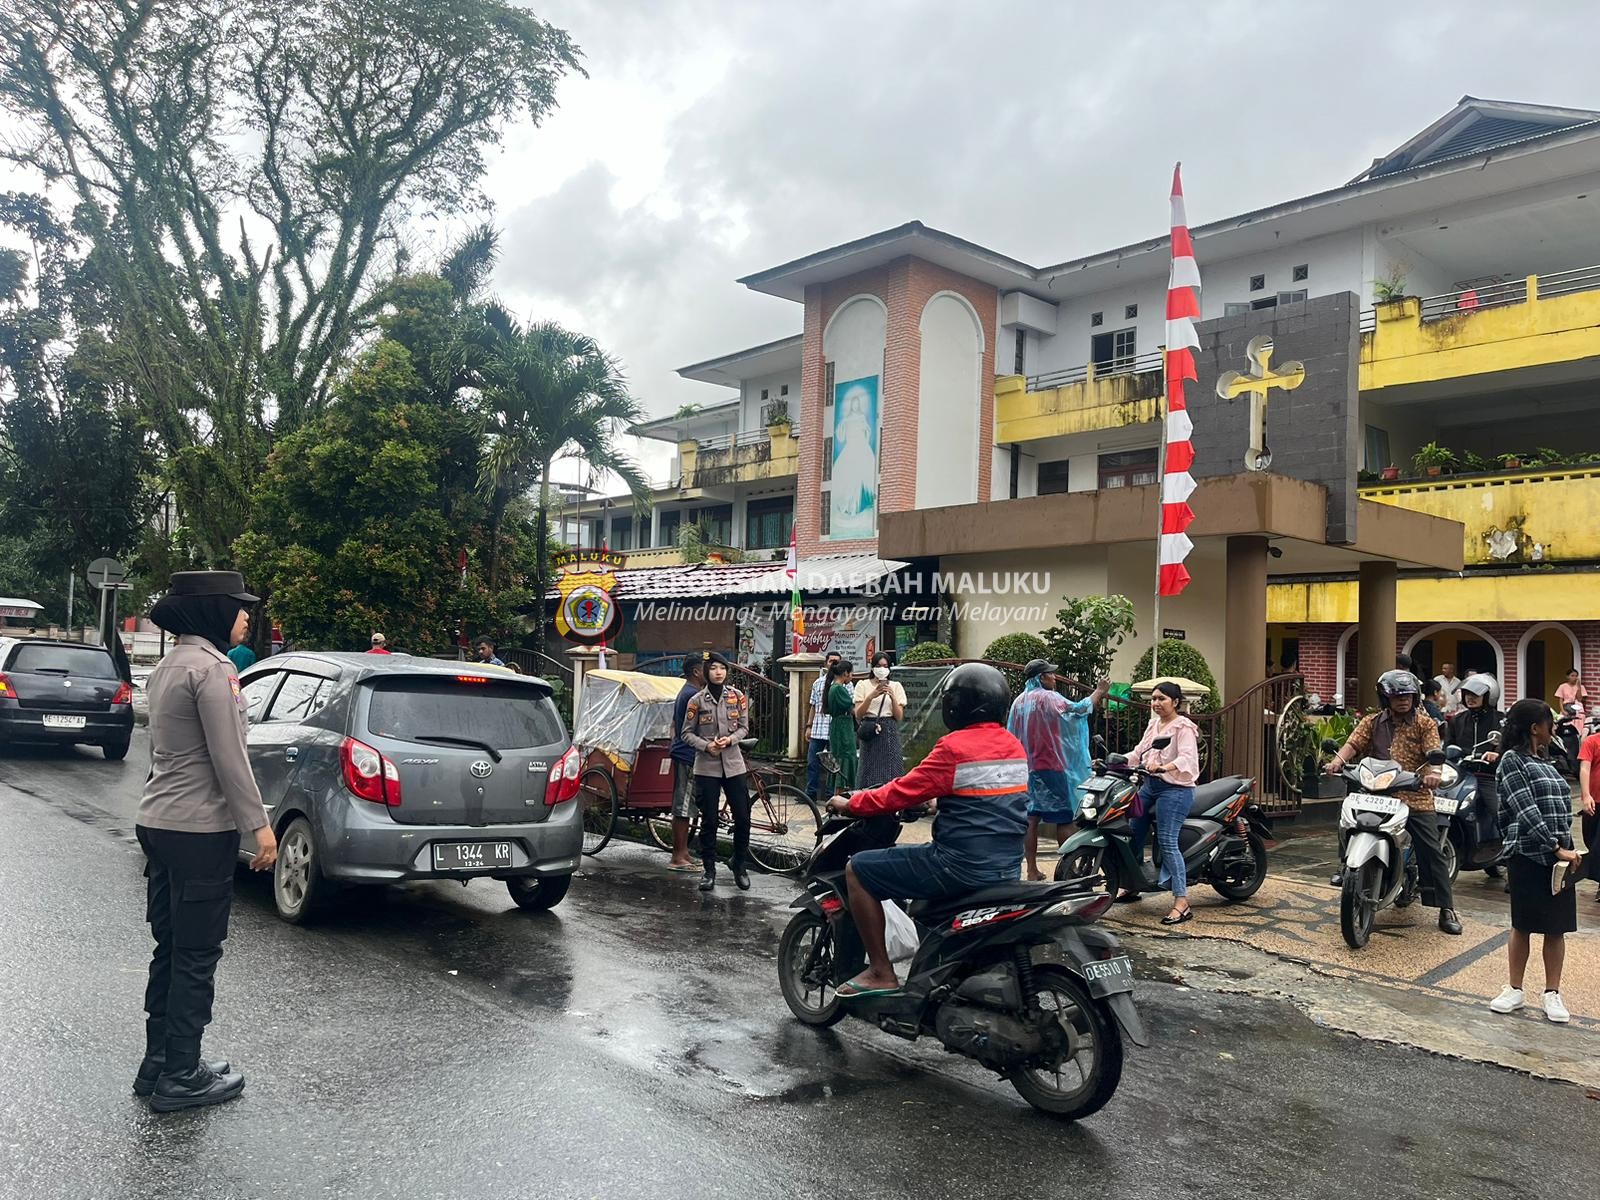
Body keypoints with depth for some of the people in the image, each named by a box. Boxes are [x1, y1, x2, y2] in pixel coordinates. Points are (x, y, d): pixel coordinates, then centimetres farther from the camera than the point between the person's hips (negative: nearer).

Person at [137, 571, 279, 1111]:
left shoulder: (168, 667, 13)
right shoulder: (211, 667, -17)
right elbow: (229, 758, -19)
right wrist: (259, 826, -15)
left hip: (158, 821, 9)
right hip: (200, 829, -9)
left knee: (171, 947, 16)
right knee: (197, 955, 1)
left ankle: (159, 1063, 25)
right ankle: (180, 1077, 11)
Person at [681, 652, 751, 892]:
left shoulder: (737, 696, 2)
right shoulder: (697, 700, -3)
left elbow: (744, 727, 6)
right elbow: (687, 733, 0)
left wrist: (730, 739, -13)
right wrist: (706, 745, -15)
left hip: (733, 764, 2)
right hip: (707, 766, -2)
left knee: (742, 817, 2)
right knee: (709, 820, 3)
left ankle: (740, 866, 19)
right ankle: (708, 869, 15)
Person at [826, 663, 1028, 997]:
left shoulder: (955, 747, -16)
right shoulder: (1015, 747, 8)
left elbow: (903, 792, -11)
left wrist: (849, 804, 3)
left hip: (962, 866, -9)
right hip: (1007, 867, 9)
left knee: (857, 870, 2)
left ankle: (881, 973, 3)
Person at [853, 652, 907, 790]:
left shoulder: (895, 686, 11)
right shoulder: (863, 685, 7)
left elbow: (899, 717, 3)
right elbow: (858, 715, -3)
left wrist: (893, 697, -12)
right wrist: (871, 696, -16)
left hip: (890, 732, 1)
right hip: (870, 730, -1)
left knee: (891, 772, -5)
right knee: (870, 773, -4)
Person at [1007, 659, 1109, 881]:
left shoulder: (1019, 701, 8)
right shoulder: (1048, 698, -13)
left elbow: (1012, 736, 12)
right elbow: (1078, 709, -8)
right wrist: (1098, 692, 8)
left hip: (1026, 769, 7)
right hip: (1051, 767, -7)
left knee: (1031, 818, 6)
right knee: (1063, 818, 3)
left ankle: (1032, 870, 7)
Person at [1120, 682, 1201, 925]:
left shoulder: (1184, 727, -8)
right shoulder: (1153, 724, 16)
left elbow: (1187, 758, -23)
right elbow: (1139, 752, 15)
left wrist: (1162, 767, -41)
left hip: (1175, 789, -8)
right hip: (1150, 786, 8)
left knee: (1167, 842, -16)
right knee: (1133, 834, 9)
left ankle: (1182, 904, -15)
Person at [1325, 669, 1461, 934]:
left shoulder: (1424, 725, 6)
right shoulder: (1372, 722, 11)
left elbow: (1434, 753, -9)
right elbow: (1353, 743, -2)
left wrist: (1433, 772, -32)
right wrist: (1338, 760, -24)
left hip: (1415, 796, -1)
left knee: (1432, 852, -2)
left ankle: (1447, 910, 6)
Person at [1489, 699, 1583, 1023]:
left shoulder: (1545, 762, 14)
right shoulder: (1512, 760, -8)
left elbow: (1561, 808, 12)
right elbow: (1526, 811, -16)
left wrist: (1565, 847, -1)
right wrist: (1556, 848, -20)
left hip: (1559, 854, 6)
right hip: (1528, 855, -6)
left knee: (1557, 927, 7)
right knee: (1523, 925, 5)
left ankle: (1552, 994, 17)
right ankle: (1515, 990, 17)